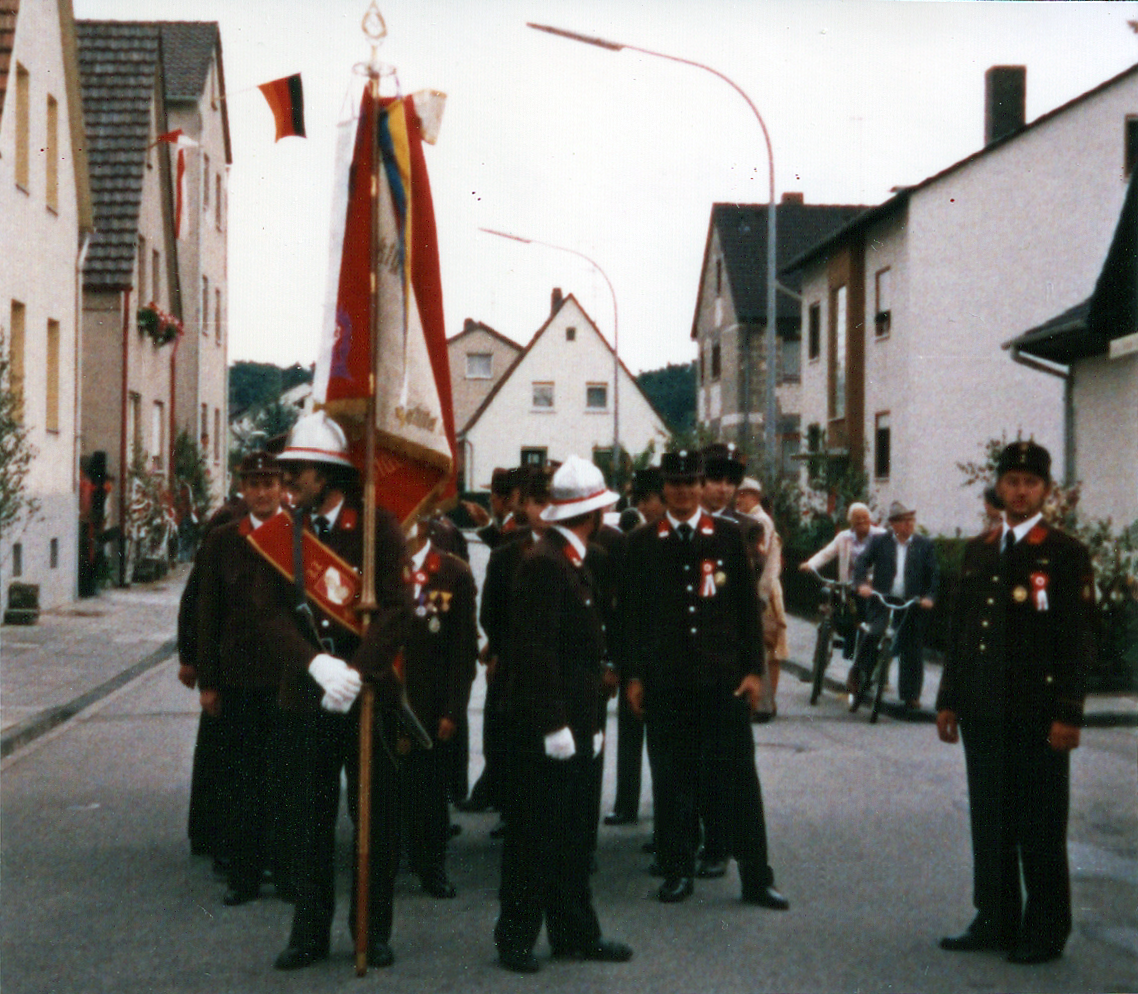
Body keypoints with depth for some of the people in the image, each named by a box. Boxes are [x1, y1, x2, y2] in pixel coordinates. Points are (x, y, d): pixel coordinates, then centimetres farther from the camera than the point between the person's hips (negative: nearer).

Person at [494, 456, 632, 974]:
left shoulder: (573, 562, 15)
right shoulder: (543, 562, -15)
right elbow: (536, 651, -20)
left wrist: (590, 721, 17)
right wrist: (553, 725, -21)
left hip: (575, 722, 9)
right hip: (547, 725, -9)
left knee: (574, 834, 13)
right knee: (534, 832, -1)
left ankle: (575, 933, 21)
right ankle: (515, 937, 9)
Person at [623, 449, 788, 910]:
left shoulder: (729, 537, 5)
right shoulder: (642, 543, 6)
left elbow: (748, 607, 6)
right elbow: (633, 613, 7)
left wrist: (753, 669, 1)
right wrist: (635, 676, 3)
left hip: (722, 678, 0)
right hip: (665, 682, 1)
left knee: (738, 777, 0)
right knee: (672, 780, 5)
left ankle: (756, 877, 7)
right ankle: (677, 870, 17)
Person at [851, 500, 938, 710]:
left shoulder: (925, 545, 8)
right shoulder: (878, 541, 6)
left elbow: (934, 574, 6)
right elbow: (862, 561, -2)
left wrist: (929, 596, -10)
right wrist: (862, 583, -20)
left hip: (913, 606, 1)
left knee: (912, 652, 3)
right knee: (875, 633, -25)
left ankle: (911, 696, 15)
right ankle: (857, 671, -1)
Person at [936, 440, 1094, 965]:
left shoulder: (1066, 554, -5)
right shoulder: (978, 550, 12)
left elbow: (1079, 641, -8)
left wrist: (1068, 715, -13)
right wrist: (948, 699, 12)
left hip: (1036, 717, -5)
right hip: (983, 712, 5)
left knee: (1040, 826, 2)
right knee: (989, 820, 11)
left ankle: (1045, 931, 12)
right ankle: (995, 921, 22)